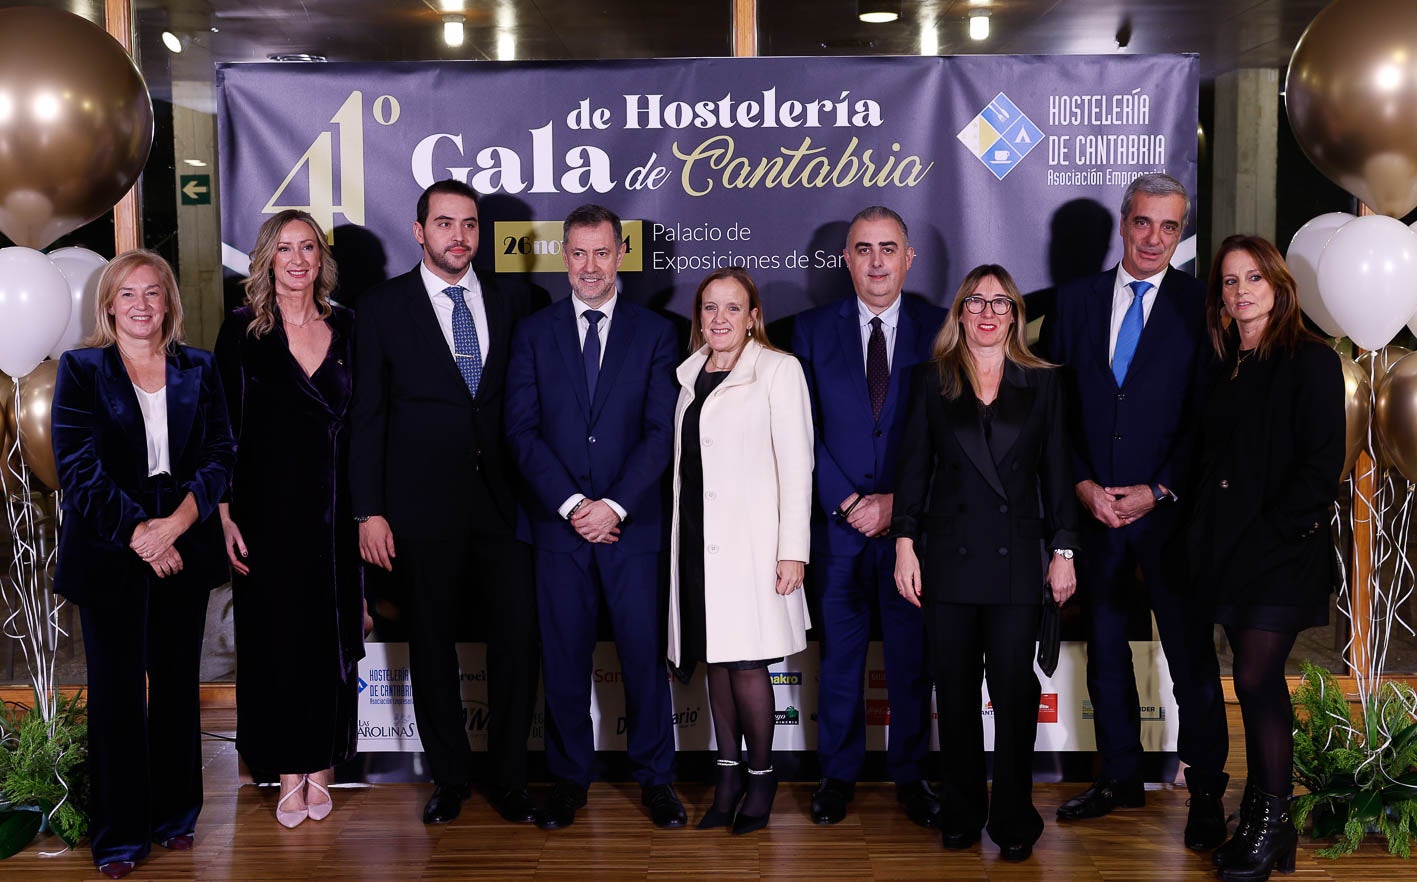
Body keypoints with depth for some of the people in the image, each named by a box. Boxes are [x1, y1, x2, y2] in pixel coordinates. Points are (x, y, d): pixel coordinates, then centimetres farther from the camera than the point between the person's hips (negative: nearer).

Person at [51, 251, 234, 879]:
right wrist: (139, 534, -13)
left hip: (185, 548, 2)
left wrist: (174, 525, -14)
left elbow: (219, 456, 1)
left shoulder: (198, 369, 8)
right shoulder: (80, 369, 2)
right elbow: (78, 468, -6)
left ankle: (174, 815, 23)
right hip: (110, 553, -2)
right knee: (117, 691, 4)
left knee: (177, 684, 9)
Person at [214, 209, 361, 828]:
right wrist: (226, 516, -8)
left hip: (333, 509, 2)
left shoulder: (346, 328, 6)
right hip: (267, 510, -2)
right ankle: (289, 773, 18)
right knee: (274, 641, 4)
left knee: (331, 639, 8)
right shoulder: (242, 330, 0)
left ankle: (321, 768, 22)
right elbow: (222, 429, -1)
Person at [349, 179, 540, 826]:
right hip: (423, 504, -2)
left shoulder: (508, 306, 9)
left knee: (518, 639, 1)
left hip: (502, 500, 2)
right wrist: (369, 511, -5)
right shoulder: (383, 307, 2)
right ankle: (449, 778, 25)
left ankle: (509, 778, 18)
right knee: (433, 645, 8)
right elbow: (367, 415, 0)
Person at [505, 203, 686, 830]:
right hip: (557, 522, 1)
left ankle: (655, 778, 18)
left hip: (632, 523, -1)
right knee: (564, 657, 6)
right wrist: (570, 504, -9)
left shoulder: (654, 332, 6)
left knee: (644, 653, 3)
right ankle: (569, 778, 21)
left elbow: (662, 431, -1)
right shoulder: (534, 332, 8)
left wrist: (615, 504, -11)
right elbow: (522, 430, 1)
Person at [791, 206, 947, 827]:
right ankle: (838, 774, 23)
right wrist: (847, 501, -9)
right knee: (840, 653, 9)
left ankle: (910, 775, 23)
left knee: (912, 653, 8)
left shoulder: (938, 328, 2)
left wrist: (896, 503, -10)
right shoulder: (814, 329, 5)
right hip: (838, 520, 1)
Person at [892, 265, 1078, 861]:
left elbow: (1056, 473, 8)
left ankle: (1014, 819, 12)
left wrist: (1062, 551, 4)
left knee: (1015, 689, -2)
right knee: (955, 691, 6)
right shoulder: (932, 381, 8)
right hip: (948, 558, 1)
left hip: (1016, 559, 0)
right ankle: (961, 813, 20)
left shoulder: (1042, 383, 9)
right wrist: (905, 544, -1)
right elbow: (914, 467, 6)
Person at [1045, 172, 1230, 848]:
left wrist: (1158, 492, -11)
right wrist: (1084, 485, -5)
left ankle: (1206, 791, 15)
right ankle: (1120, 778, 26)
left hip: (1170, 508, -3)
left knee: (1191, 654, 2)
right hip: (1093, 507, 3)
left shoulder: (1202, 305, -1)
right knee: (1104, 648, 12)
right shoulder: (1076, 301, 7)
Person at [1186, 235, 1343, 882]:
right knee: (1262, 684, 10)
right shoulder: (1226, 369, 15)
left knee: (1255, 680, -9)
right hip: (1229, 551, 6)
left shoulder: (1311, 362, -6)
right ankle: (1260, 815, 17)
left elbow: (1322, 465, -12)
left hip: (1282, 550, -6)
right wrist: (1202, 530, 6)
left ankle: (1273, 822, 6)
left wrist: (1272, 528, -15)